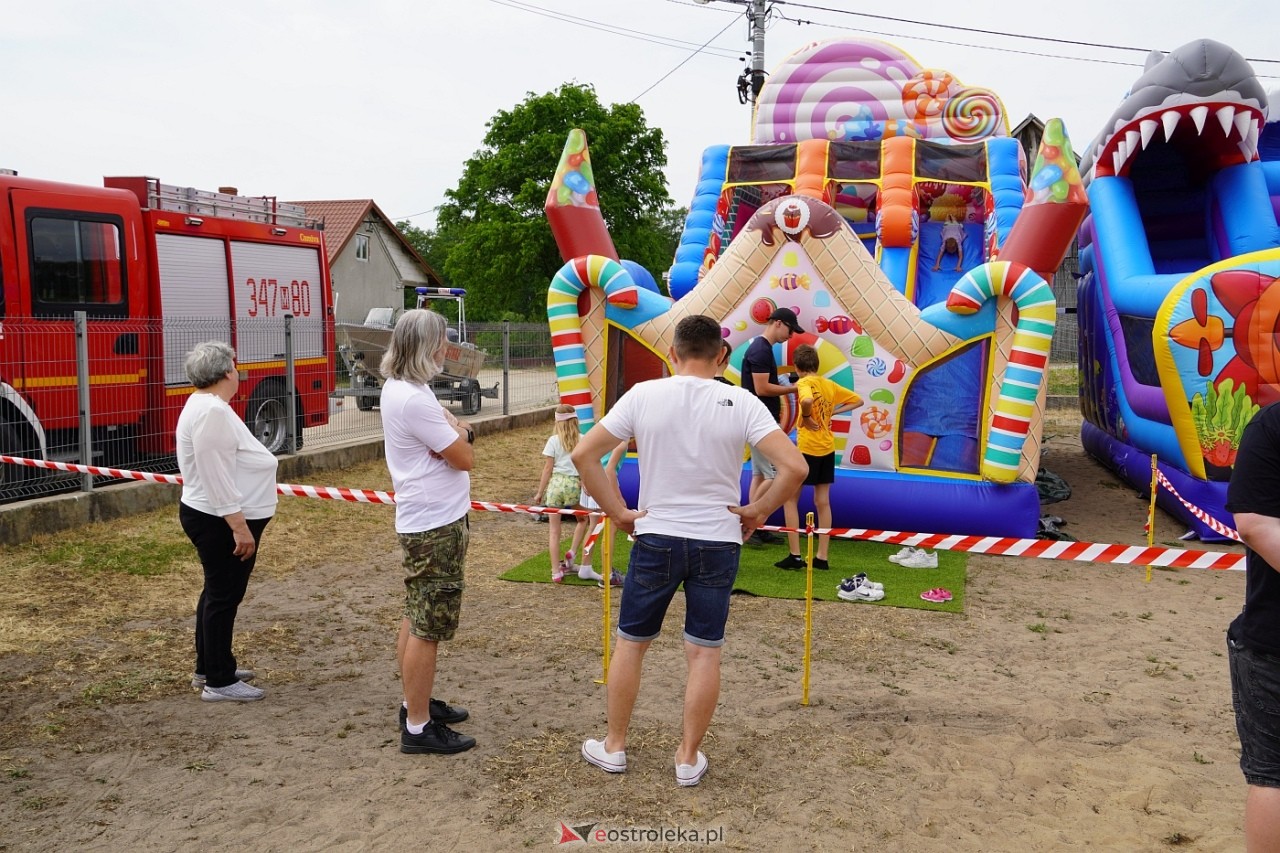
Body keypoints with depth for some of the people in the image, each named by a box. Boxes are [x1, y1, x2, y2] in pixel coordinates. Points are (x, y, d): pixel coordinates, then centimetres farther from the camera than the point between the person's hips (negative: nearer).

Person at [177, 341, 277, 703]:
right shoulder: (212, 411, -21)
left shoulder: (208, 405, 13)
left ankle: (209, 667, 32)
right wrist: (240, 527, -25)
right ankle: (218, 682, 9)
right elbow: (216, 478, -26)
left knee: (218, 592, 19)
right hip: (222, 522, -11)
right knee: (223, 596, -2)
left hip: (221, 520, 11)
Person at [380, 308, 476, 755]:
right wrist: (458, 429, -1)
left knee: (416, 619, 20)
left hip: (421, 521, 11)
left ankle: (417, 702, 34)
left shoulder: (399, 388, 9)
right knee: (427, 628, -1)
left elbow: (456, 432, 14)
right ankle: (418, 728, 9)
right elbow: (464, 457, -18)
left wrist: (453, 428, -6)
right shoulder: (413, 399, -23)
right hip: (435, 526, -11)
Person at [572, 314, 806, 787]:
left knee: (630, 643, 16)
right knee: (704, 653, 11)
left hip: (655, 537, 0)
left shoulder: (643, 395, -6)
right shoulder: (741, 403, -8)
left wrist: (617, 511, 1)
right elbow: (794, 467, -15)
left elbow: (583, 454, -6)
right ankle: (688, 759, 22)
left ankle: (614, 747, 28)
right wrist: (758, 511, -1)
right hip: (718, 542, 0)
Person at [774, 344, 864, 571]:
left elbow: (807, 401, -35)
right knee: (822, 502, 11)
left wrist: (806, 417, -17)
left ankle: (795, 556, 2)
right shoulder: (830, 384, 9)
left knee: (790, 500, 4)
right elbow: (858, 400, 19)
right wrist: (832, 412, 10)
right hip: (827, 449, 7)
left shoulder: (804, 383, -12)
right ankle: (822, 557, 14)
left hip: (807, 448, -7)